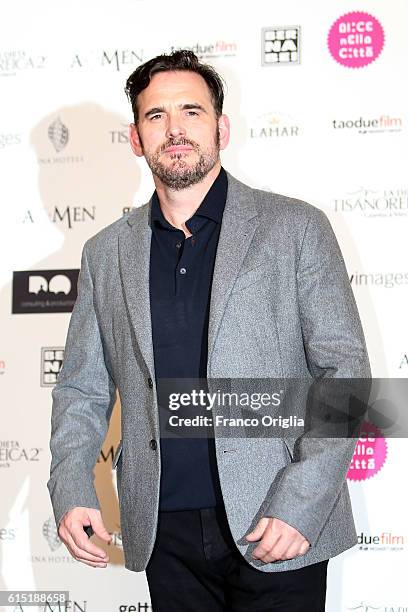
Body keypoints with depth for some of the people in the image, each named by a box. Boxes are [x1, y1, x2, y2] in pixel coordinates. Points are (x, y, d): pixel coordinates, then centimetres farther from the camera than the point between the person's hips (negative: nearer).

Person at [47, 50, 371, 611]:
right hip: (165, 533, 3)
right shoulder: (107, 253, 8)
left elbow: (344, 368, -5)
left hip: (278, 528, -2)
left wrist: (299, 503, -14)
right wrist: (71, 492, -3)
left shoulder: (296, 228, -1)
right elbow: (82, 387, 12)